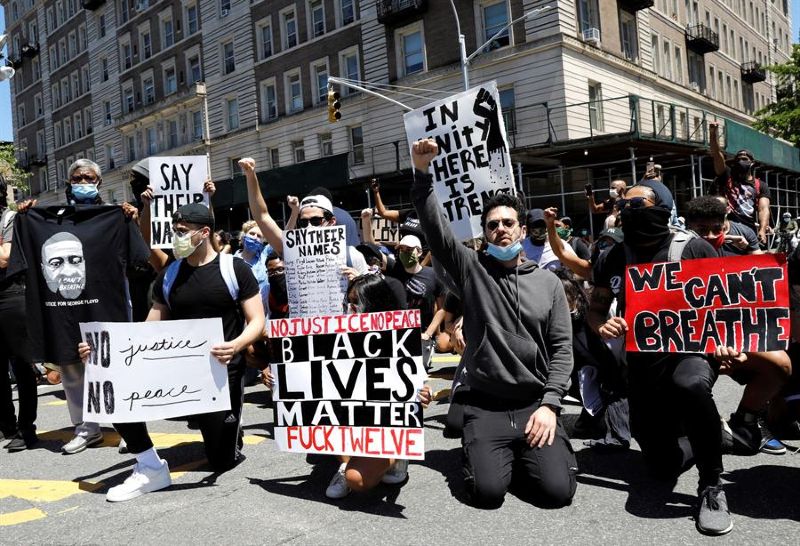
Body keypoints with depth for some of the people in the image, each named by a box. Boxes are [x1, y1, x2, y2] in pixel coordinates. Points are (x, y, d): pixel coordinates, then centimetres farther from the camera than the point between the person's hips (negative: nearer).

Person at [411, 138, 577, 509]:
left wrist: (550, 404, -9)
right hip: (485, 406, -1)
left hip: (535, 404, 1)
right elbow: (435, 230, -11)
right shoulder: (471, 269, 3)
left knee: (557, 489, -15)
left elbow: (562, 348, 2)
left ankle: (525, 454, 18)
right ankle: (490, 453, 17)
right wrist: (422, 174, -22)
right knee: (487, 490, -18)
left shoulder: (548, 283, 6)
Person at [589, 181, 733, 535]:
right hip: (643, 364, 4)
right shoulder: (612, 259, 4)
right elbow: (595, 308, 13)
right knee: (663, 466, 3)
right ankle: (701, 436, 38)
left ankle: (711, 485, -17)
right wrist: (602, 327, -10)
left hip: (692, 350, -3)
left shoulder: (694, 249, -6)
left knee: (689, 385, -41)